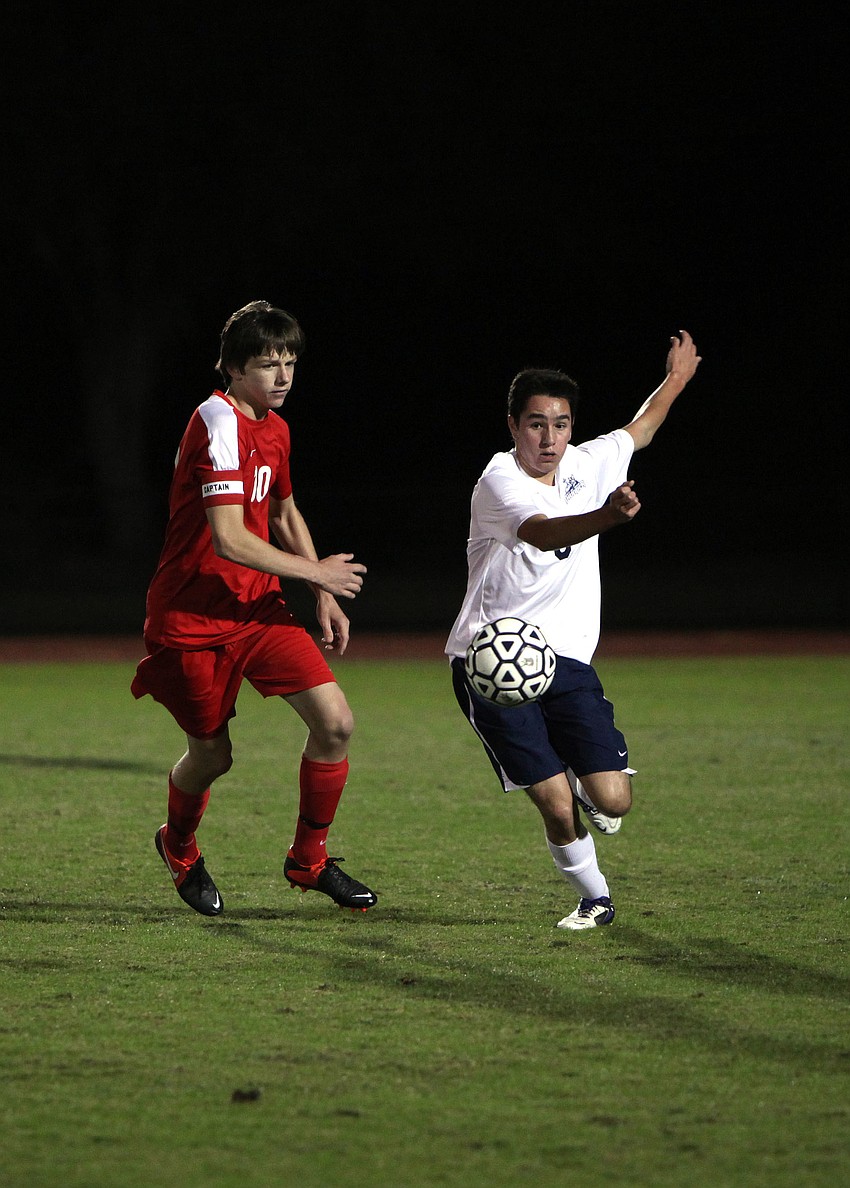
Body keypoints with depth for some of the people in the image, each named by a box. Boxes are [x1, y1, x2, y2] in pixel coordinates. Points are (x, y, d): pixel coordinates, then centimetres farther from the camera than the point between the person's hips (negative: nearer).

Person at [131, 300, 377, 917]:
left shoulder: (274, 427, 9)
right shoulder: (220, 422, -20)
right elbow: (229, 540, -27)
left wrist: (325, 598, 18)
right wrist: (315, 571, -15)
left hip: (258, 608, 7)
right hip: (193, 617, -7)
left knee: (336, 721, -9)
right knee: (212, 755, 4)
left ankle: (309, 860, 9)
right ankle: (179, 849, 38)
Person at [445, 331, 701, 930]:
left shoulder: (588, 466, 6)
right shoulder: (500, 481, -13)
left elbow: (639, 430, 29)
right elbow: (542, 533, -35)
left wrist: (677, 377, 41)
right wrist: (606, 516, -53)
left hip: (566, 659, 5)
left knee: (613, 801, -10)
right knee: (555, 804, -11)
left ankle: (584, 789, 26)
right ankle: (595, 898, 15)